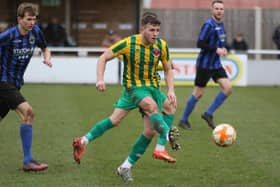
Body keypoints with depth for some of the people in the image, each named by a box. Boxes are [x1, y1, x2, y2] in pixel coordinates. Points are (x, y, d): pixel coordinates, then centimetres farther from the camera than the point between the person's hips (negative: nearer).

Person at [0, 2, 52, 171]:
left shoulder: (35, 32, 1)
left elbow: (45, 48, 17)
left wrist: (47, 58, -4)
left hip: (15, 84, 7)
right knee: (27, 112, -21)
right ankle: (28, 161, -18)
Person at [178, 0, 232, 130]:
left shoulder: (221, 24, 9)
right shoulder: (209, 25, -16)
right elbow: (200, 44, -22)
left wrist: (223, 49, 3)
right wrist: (216, 49, -24)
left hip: (216, 64, 8)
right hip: (205, 64, -8)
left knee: (228, 88, -6)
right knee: (198, 93, 0)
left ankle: (208, 114, 4)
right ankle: (184, 120, 15)